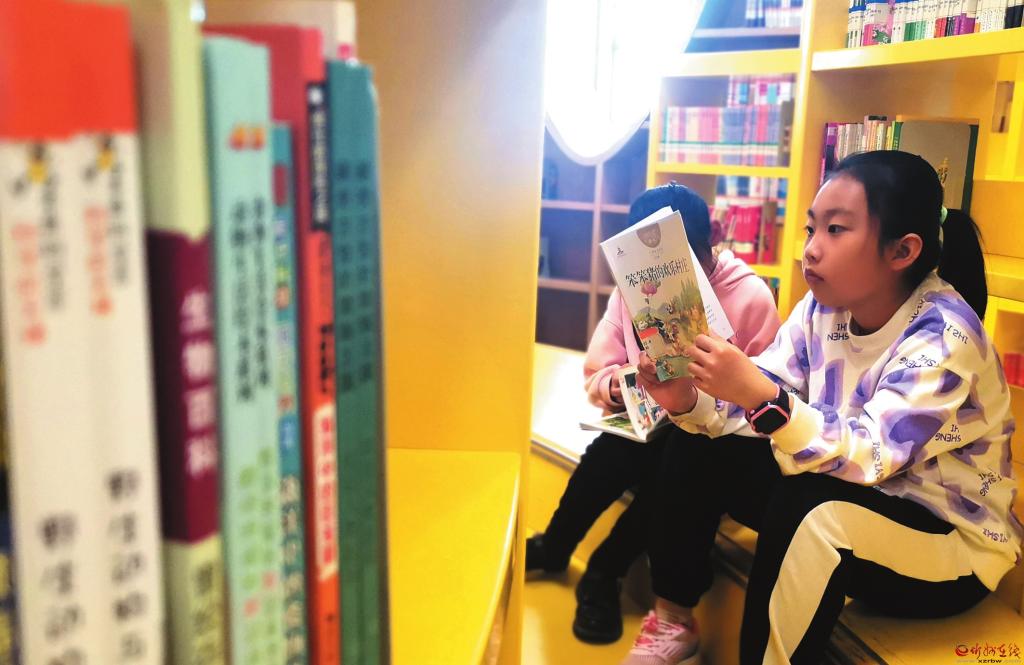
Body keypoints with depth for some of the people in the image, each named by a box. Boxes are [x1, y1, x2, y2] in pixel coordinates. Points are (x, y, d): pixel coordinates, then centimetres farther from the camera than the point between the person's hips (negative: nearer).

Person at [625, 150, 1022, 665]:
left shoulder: (943, 334, -25)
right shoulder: (821, 308, -5)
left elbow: (870, 456, -33)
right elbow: (757, 405, -8)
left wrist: (764, 399, -46)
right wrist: (688, 401, -28)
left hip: (953, 539, -7)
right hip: (850, 495, 7)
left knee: (807, 505, -36)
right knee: (699, 453, -6)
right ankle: (673, 624, 4)